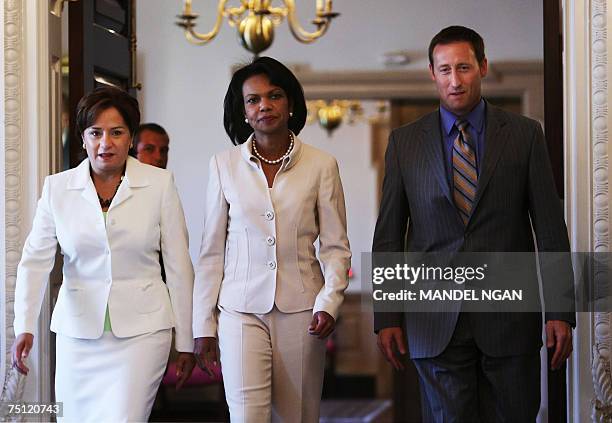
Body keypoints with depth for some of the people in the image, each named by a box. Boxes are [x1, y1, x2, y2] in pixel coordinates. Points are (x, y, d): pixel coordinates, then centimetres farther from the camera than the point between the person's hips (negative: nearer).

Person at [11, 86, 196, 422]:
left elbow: (178, 265, 2)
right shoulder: (57, 187, 3)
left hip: (141, 330, -2)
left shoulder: (159, 184, -1)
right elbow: (35, 259, -4)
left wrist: (186, 341, 3)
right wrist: (24, 327, -18)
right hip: (78, 330, 2)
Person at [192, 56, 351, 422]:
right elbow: (212, 251, 7)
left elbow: (336, 247, 4)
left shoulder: (321, 165, 2)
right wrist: (204, 324, 5)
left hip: (300, 310, 0)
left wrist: (329, 302, -11)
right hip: (242, 310, 0)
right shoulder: (224, 165, 5)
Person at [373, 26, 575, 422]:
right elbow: (389, 235, 7)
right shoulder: (405, 141, 6)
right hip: (435, 324, 0)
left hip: (509, 318, 0)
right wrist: (387, 317, 2)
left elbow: (550, 227, 2)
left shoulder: (525, 134, 4)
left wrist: (560, 312, -3)